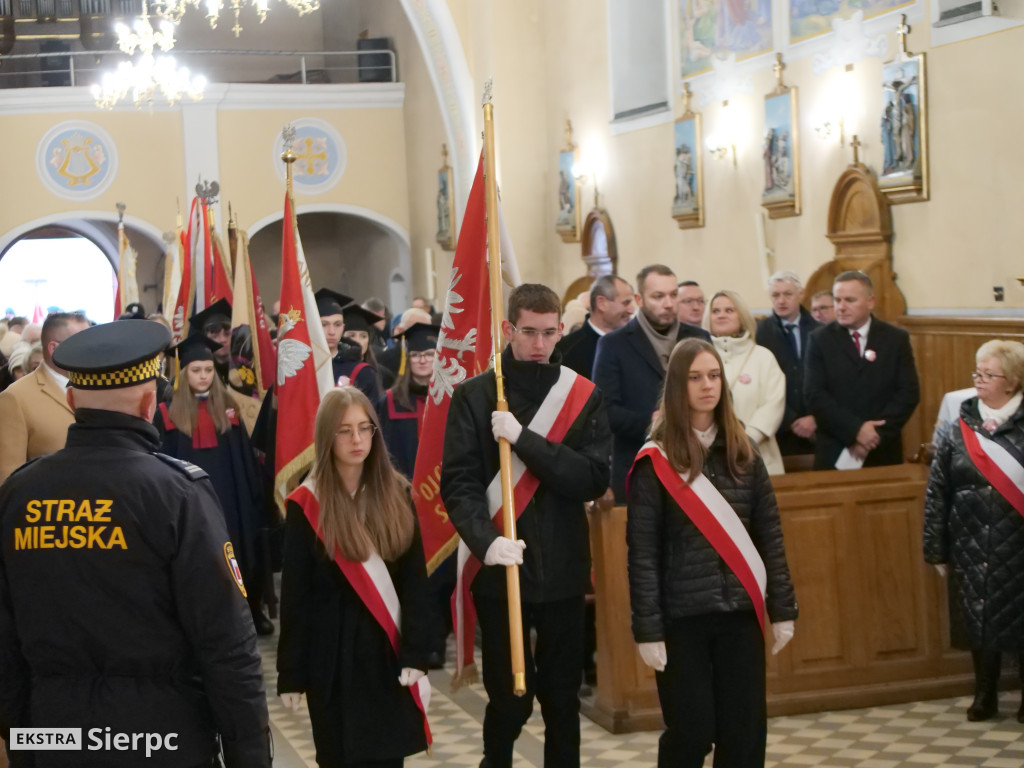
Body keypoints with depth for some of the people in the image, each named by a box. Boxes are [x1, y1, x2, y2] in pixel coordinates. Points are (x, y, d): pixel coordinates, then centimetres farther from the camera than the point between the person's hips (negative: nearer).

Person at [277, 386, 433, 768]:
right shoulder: (306, 505, -5)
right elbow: (295, 595, -3)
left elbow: (415, 580, 3)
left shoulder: (396, 494, 3)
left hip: (389, 649, 2)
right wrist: (291, 673, -4)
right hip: (332, 652, -2)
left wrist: (415, 651, -5)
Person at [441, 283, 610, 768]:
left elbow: (594, 479, -9)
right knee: (509, 700, 4)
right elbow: (458, 482, -9)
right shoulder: (473, 396, 0)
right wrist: (486, 540, -27)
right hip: (499, 570, -1)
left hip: (562, 572, 2)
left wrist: (523, 439, -18)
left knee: (563, 699, 11)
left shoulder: (583, 396, 4)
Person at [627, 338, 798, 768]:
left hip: (740, 612, 4)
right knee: (690, 733, 1)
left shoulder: (742, 452, 7)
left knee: (744, 733, 5)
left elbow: (769, 535, 8)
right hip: (681, 617, -4)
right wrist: (647, 629, -11)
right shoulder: (656, 460, -6)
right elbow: (642, 552, -7)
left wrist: (782, 609, 5)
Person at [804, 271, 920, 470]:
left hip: (883, 453, 1)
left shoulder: (896, 339, 4)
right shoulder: (820, 340, 2)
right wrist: (855, 430, -18)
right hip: (835, 454, -1)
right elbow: (815, 395, -7)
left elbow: (908, 393, -2)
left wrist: (876, 434, -14)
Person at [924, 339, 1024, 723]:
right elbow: (938, 491, 4)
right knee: (978, 619, 10)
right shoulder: (960, 429, 2)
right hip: (972, 544, 3)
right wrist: (937, 548, 2)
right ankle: (985, 695, 26)